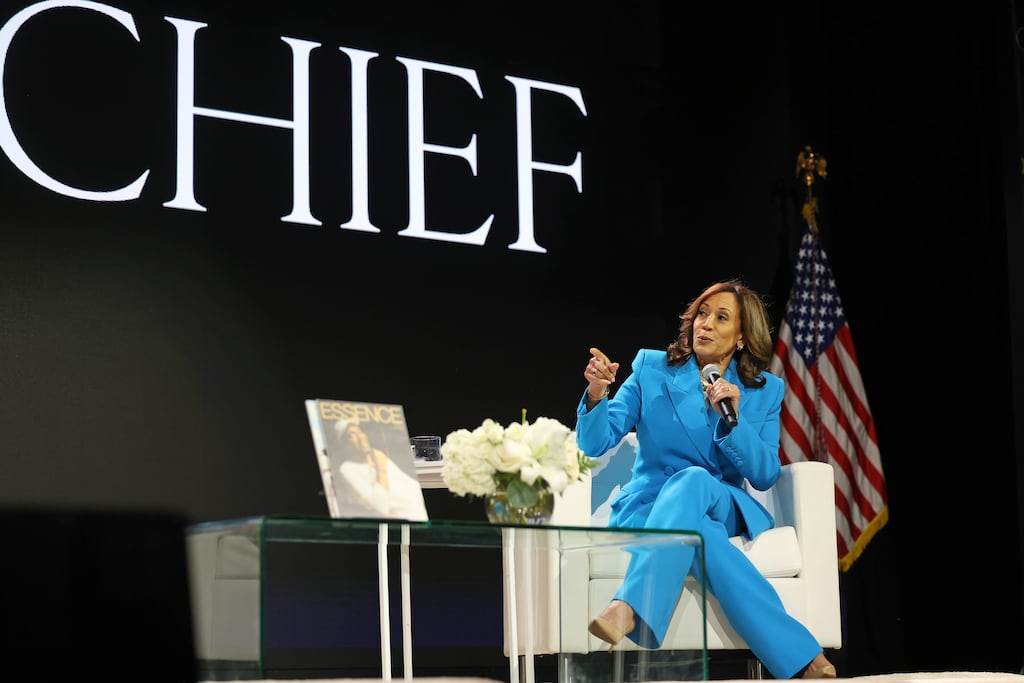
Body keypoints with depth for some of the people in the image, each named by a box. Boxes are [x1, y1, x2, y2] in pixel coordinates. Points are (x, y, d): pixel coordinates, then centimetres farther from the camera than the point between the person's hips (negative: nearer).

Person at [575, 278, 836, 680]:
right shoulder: (651, 369, 3)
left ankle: (630, 607, -55)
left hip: (721, 508, 0)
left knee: (692, 479, -38)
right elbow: (595, 443, -4)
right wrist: (597, 394, -26)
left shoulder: (765, 391, 6)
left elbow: (765, 476, -3)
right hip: (648, 509, 0)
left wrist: (732, 419, -19)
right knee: (697, 532, -39)